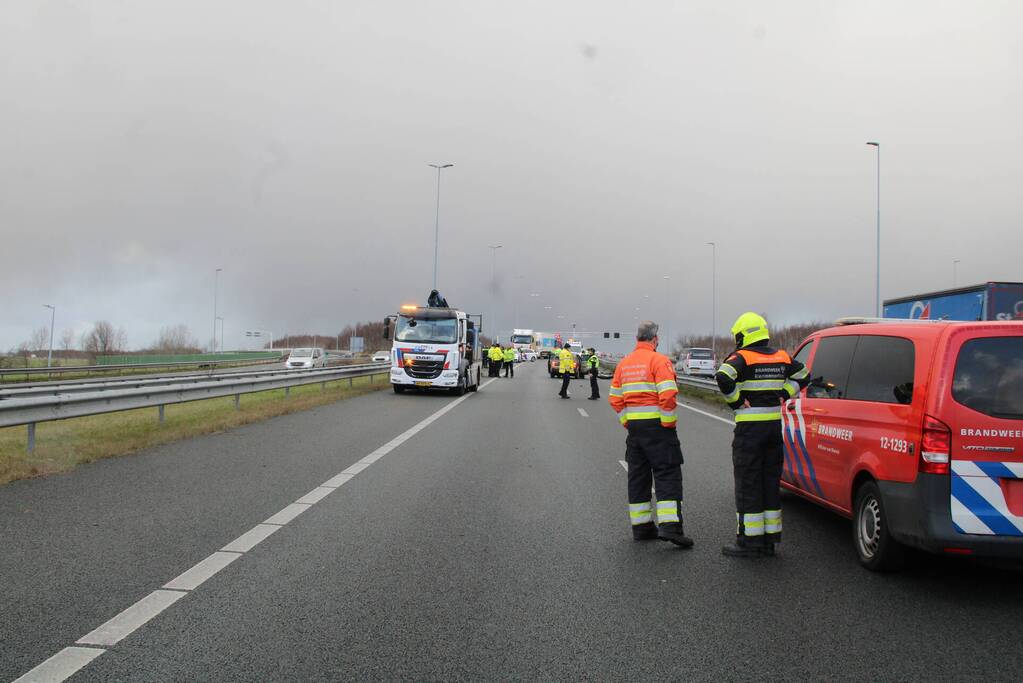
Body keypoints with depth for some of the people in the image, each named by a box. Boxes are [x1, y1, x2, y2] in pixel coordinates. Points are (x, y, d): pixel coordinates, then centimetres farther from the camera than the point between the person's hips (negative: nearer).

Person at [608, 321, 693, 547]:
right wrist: (669, 422, -10)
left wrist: (626, 422, 14)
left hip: (634, 427, 6)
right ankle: (669, 526, -13)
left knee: (637, 476, 12)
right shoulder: (659, 360, -9)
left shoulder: (624, 363, 12)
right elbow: (667, 395, -19)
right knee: (667, 474, -4)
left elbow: (615, 398, 11)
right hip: (657, 426, -6)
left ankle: (641, 526, 16)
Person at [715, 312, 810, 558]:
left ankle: (748, 540, 3)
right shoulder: (781, 357, 10)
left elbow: (723, 377, -27)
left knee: (747, 485, 0)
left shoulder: (742, 358, -10)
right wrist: (783, 395, 15)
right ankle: (769, 539, 17)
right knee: (770, 481, 12)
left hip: (750, 428, -6)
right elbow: (803, 376, 22)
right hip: (775, 425, 6)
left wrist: (735, 401, -13)